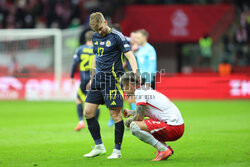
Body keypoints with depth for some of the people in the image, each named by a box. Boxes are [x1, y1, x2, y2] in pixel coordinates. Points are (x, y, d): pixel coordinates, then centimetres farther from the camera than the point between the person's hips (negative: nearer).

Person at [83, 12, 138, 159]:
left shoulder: (117, 37, -9)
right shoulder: (96, 37, 13)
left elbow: (130, 55, -15)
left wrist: (135, 72, -32)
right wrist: (92, 78, 27)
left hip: (113, 79, -7)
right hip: (98, 79, 7)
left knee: (115, 114, -6)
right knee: (88, 112, 4)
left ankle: (117, 150, 2)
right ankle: (99, 146, 15)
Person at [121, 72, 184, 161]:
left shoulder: (139, 91, -9)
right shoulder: (145, 89, 18)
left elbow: (139, 117, -11)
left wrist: (129, 121, 7)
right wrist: (130, 112, 37)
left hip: (173, 128, -10)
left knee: (134, 126, -17)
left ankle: (164, 150, -15)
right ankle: (166, 147, 12)